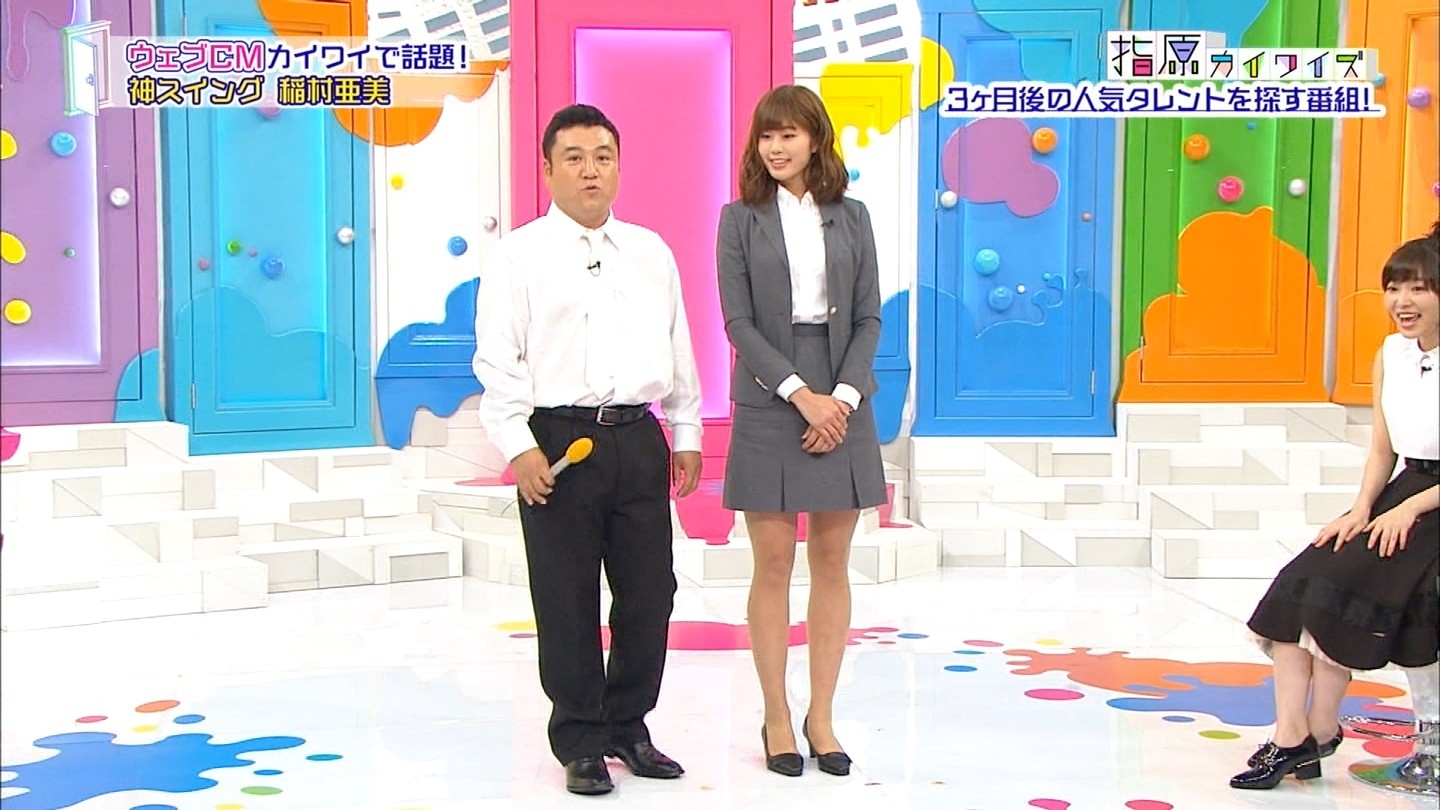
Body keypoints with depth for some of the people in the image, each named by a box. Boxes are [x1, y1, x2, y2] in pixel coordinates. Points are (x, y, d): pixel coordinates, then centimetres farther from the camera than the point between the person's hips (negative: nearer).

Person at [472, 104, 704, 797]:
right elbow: (497, 360, -5)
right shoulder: (519, 255, 0)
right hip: (558, 439, -4)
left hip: (639, 438, 4)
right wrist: (519, 446, -14)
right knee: (567, 603, 3)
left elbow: (678, 346, 18)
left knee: (649, 594, 8)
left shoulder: (651, 252, 15)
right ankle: (581, 744, 17)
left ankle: (628, 726, 27)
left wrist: (687, 434, 15)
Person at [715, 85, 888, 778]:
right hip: (769, 408, -2)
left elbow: (868, 316, 5)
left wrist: (844, 394, -10)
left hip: (843, 405, 2)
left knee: (832, 564, 7)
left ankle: (822, 716, 18)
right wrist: (801, 393, -14)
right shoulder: (740, 219, 2)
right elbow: (738, 321, -5)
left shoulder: (851, 217, 8)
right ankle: (776, 718, 14)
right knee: (773, 565, 2)